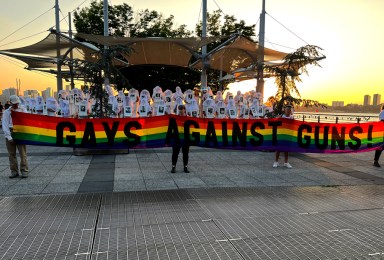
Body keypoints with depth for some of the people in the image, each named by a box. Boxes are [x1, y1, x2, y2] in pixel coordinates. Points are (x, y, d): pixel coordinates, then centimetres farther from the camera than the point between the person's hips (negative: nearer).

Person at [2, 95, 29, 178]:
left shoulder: (22, 111, 10)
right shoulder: (6, 112, 7)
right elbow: (5, 125, 1)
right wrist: (9, 136, -9)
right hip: (10, 134, 1)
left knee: (23, 153, -4)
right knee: (12, 154, 5)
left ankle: (24, 171, 1)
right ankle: (14, 171, 13)